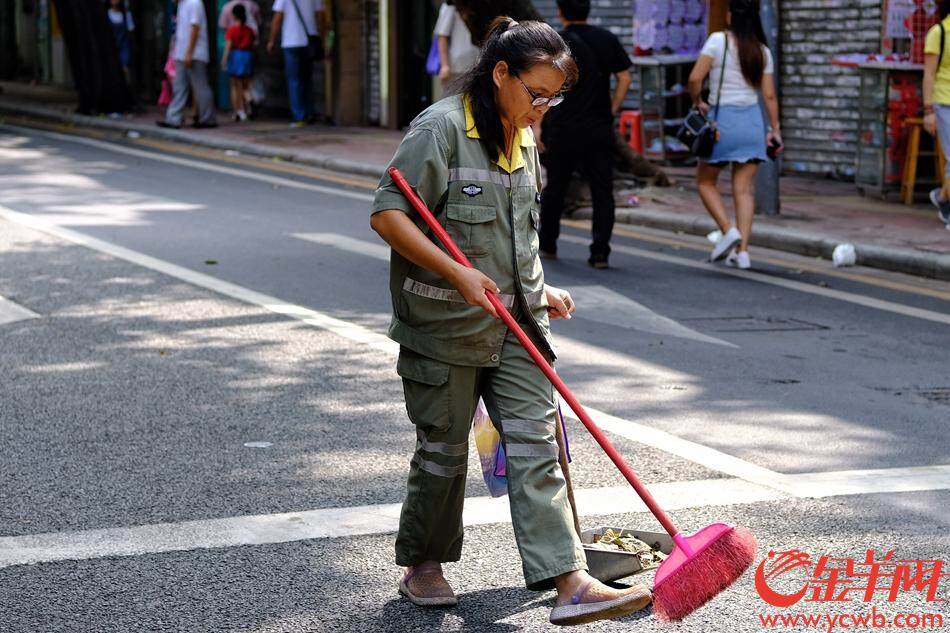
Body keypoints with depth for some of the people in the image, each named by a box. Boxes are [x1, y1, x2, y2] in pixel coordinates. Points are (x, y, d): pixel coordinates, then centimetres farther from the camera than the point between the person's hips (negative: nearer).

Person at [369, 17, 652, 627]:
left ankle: (570, 583, -8)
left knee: (536, 442, -3)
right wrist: (458, 273, -25)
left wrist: (540, 290, 17)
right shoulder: (441, 129, -13)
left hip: (515, 324, 6)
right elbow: (388, 215, -18)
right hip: (445, 325, -6)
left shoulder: (522, 138, 12)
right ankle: (423, 565, 27)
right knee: (444, 451, 6)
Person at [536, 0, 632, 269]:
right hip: (600, 129, 2)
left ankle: (548, 244, 25)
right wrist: (610, 112, 11)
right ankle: (600, 251, -4)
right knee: (602, 190, 3)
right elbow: (624, 79, 6)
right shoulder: (608, 39, 5)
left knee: (555, 187, 13)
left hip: (563, 128, -2)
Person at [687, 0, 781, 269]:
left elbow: (694, 79, -14)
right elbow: (769, 95, 4)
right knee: (745, 188, 5)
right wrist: (775, 129, 10)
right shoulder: (762, 51, 5)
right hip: (752, 119, 4)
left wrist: (698, 102, 3)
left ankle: (728, 230, -5)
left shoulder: (718, 40, -8)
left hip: (722, 118, -4)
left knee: (705, 181, 14)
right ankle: (742, 250, -1)